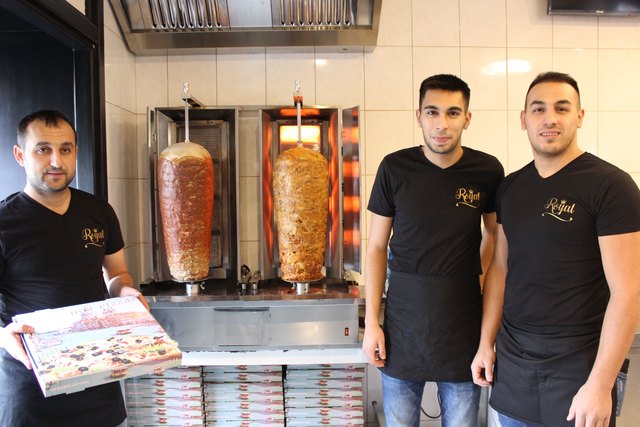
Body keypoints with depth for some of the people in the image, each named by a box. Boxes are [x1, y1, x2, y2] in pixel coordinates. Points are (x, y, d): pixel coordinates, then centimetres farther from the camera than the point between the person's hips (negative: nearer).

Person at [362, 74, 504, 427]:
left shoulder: (488, 170, -4)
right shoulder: (394, 168, -6)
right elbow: (377, 247, -2)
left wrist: (479, 274, 2)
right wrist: (371, 322, -3)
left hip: (463, 324, 1)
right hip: (403, 321, 0)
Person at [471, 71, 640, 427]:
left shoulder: (610, 185, -12)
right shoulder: (510, 187, 5)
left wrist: (600, 384, -17)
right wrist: (486, 343, 7)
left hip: (576, 366, -5)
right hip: (511, 361, 5)